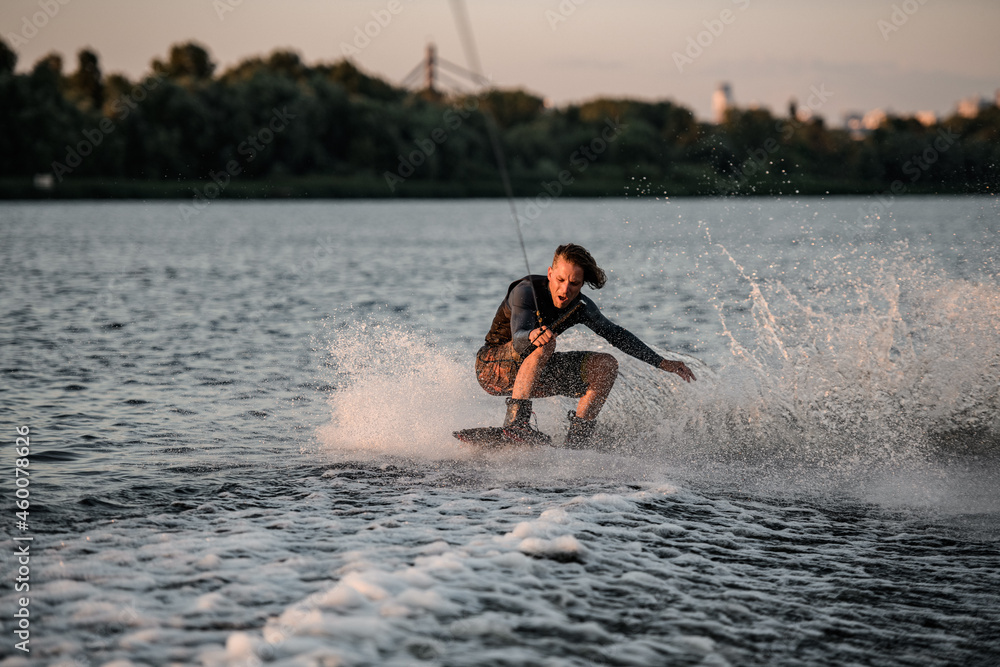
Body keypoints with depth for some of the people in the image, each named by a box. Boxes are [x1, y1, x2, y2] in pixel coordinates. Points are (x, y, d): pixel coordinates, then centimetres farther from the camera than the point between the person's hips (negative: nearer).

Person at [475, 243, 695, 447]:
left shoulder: (580, 306, -7)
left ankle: (576, 440, -12)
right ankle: (516, 421, -38)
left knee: (605, 365, -9)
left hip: (536, 375, 6)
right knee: (545, 343, -35)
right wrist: (532, 336, -63)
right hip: (492, 368, -6)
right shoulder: (526, 290, -24)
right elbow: (518, 339, -39)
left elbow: (615, 335, 5)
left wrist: (661, 363, 4)